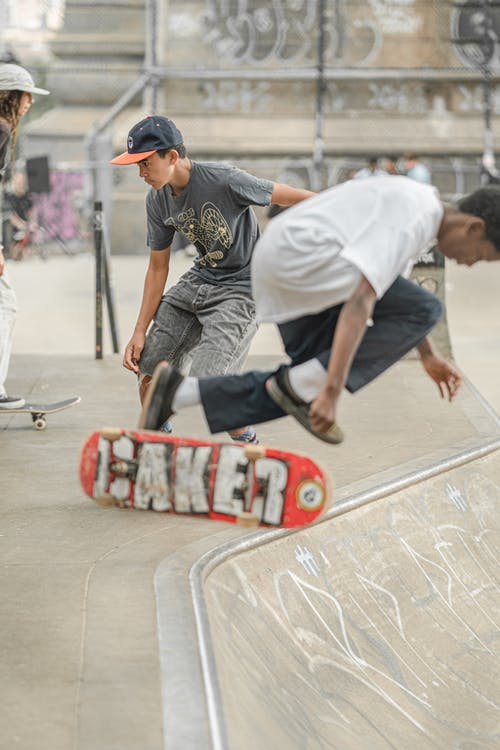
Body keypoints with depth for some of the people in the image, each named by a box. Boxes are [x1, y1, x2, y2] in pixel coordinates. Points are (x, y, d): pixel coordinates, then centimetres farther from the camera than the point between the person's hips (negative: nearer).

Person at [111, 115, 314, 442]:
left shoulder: (222, 180, -25)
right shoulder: (158, 201, -4)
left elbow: (289, 196, -18)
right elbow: (158, 269, 5)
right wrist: (140, 332, 2)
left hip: (242, 287, -7)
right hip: (200, 279, 7)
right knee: (148, 363, 4)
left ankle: (247, 441, 8)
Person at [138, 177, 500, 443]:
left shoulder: (423, 204, 16)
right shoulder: (412, 219, -15)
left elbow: (395, 294, 31)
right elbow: (359, 303, -23)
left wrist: (429, 356, 29)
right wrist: (331, 391, -25)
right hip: (296, 252, -11)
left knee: (300, 389, 11)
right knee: (427, 311, -12)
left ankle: (181, 391, 6)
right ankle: (300, 384, -11)